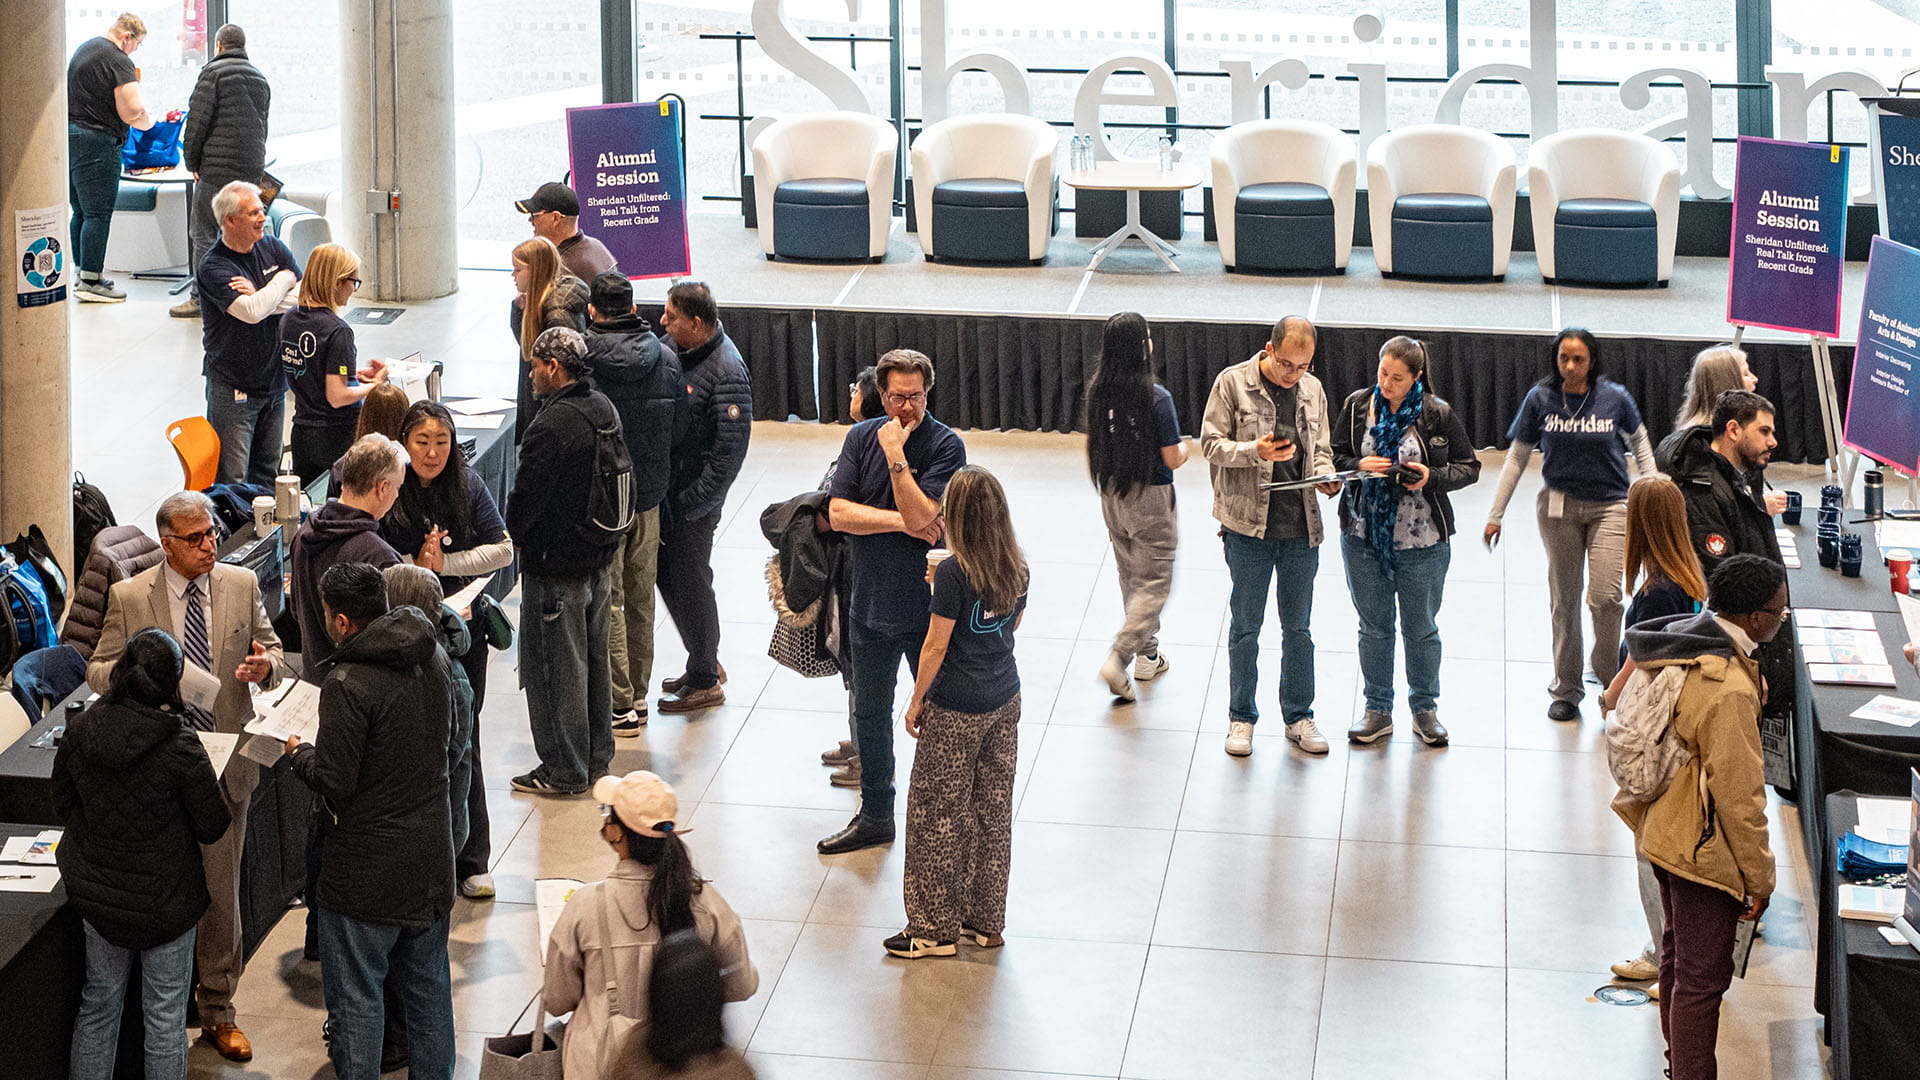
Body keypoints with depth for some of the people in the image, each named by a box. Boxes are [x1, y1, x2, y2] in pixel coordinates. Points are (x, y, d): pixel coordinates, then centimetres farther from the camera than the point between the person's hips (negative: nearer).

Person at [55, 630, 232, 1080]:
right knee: (165, 1016, 9)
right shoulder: (179, 746, -22)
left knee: (99, 1004, 19)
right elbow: (214, 828, -12)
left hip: (96, 894, 4)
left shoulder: (79, 731, -9)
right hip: (165, 902, -4)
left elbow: (62, 805, 6)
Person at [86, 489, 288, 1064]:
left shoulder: (242, 585, 1)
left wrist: (266, 665, -16)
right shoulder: (128, 597, -5)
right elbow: (98, 668, 0)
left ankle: (217, 1012, 22)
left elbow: (273, 652, 9)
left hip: (226, 763, 2)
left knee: (222, 891, 9)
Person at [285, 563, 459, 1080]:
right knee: (428, 989, 19)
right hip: (432, 856, 7)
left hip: (369, 869, -7)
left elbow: (333, 781, -19)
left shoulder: (349, 683, -22)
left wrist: (298, 752, -1)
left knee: (355, 998, 5)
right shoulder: (433, 657, 2)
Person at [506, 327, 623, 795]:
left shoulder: (554, 424, -24)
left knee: (556, 668, 2)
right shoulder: (603, 408, 4)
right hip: (598, 556, 9)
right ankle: (597, 758, 29)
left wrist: (507, 537, -1)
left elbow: (527, 498, -20)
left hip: (556, 565, -9)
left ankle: (563, 770, 9)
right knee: (594, 659, 18)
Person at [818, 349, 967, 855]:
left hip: (926, 607, -4)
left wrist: (896, 455, -24)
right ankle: (875, 816, 32)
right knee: (870, 713, 16)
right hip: (869, 602, 5)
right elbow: (838, 513, -9)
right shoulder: (861, 437, 0)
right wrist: (902, 522, -17)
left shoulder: (946, 446, -13)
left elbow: (920, 515, -24)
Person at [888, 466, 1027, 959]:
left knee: (937, 814, 5)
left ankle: (935, 928, 11)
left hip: (955, 712, -7)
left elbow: (936, 645, -15)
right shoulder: (1017, 568, 0)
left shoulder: (954, 573, -20)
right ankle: (985, 921, 22)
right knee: (993, 810, 14)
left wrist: (917, 701, -3)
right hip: (1005, 701, 7)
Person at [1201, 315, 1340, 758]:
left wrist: (1326, 476, -6)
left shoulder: (1312, 390, 7)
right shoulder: (1232, 383, -6)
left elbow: (1320, 450, 16)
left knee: (1298, 626, 12)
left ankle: (1299, 717, 24)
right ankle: (1241, 718, 19)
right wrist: (1254, 452, -23)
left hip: (1302, 525, 4)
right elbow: (1211, 444, -6)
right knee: (1246, 627, 7)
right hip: (1248, 525, -4)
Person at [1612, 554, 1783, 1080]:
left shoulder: (1677, 643, -4)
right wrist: (1759, 878, -12)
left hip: (1663, 830, 10)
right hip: (1704, 852, -10)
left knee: (1679, 953, 25)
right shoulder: (1729, 690, -30)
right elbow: (1739, 794, -24)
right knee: (1704, 975, 4)